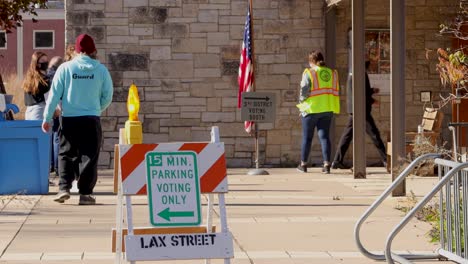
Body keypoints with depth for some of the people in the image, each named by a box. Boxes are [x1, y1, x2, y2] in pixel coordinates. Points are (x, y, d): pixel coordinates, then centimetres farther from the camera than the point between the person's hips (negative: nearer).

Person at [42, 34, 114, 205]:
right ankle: (85, 193, 4)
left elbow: (54, 95, -2)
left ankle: (64, 188, 0)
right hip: (92, 120, 0)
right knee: (89, 157, 6)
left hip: (69, 119, 0)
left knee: (66, 154, 12)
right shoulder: (101, 69, 0)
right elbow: (107, 96, 5)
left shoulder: (65, 68, -2)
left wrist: (47, 118, 3)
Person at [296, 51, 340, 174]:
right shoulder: (332, 73, 6)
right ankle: (327, 164, -4)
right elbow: (336, 92, 4)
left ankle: (303, 164, 15)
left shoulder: (309, 73, -8)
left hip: (312, 109, -4)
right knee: (324, 136, 4)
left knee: (307, 137, 7)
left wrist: (301, 105, 2)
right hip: (327, 109, 4)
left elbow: (304, 91, -12)